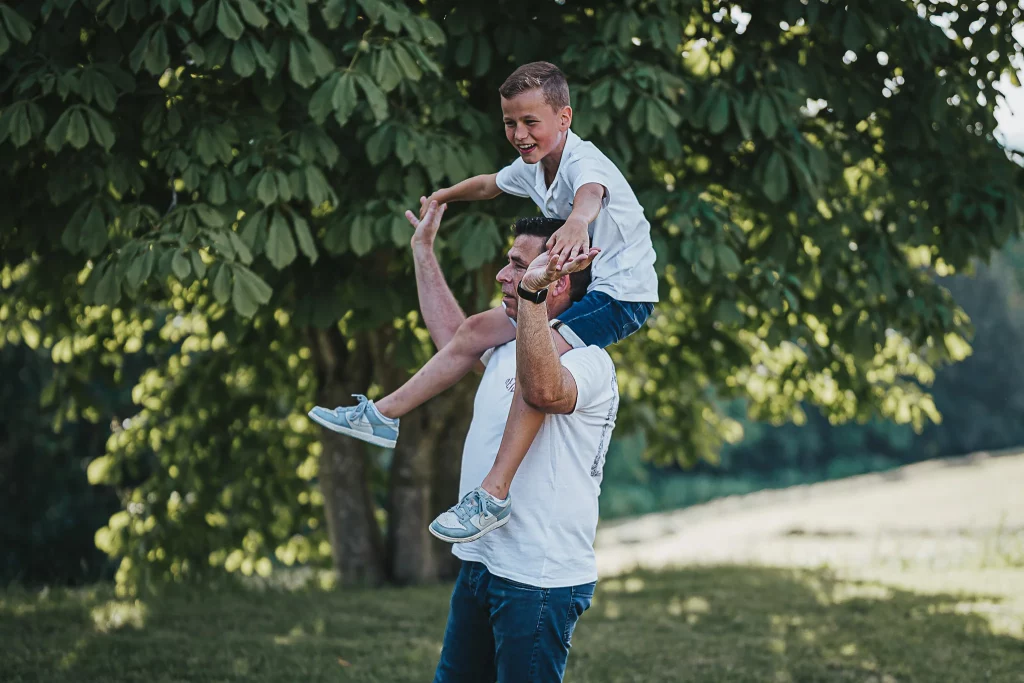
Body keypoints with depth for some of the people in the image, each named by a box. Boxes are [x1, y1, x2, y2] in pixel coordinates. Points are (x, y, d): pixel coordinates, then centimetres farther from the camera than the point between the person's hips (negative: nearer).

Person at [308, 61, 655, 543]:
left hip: (622, 293, -9)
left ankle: (494, 493, -33)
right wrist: (445, 196, 29)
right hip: (574, 289, 9)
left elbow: (590, 192, -52)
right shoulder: (532, 167, 3)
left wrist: (578, 221, -73)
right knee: (475, 331, 9)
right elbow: (489, 183, 29)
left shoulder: (584, 161, -24)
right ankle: (383, 417, 19)